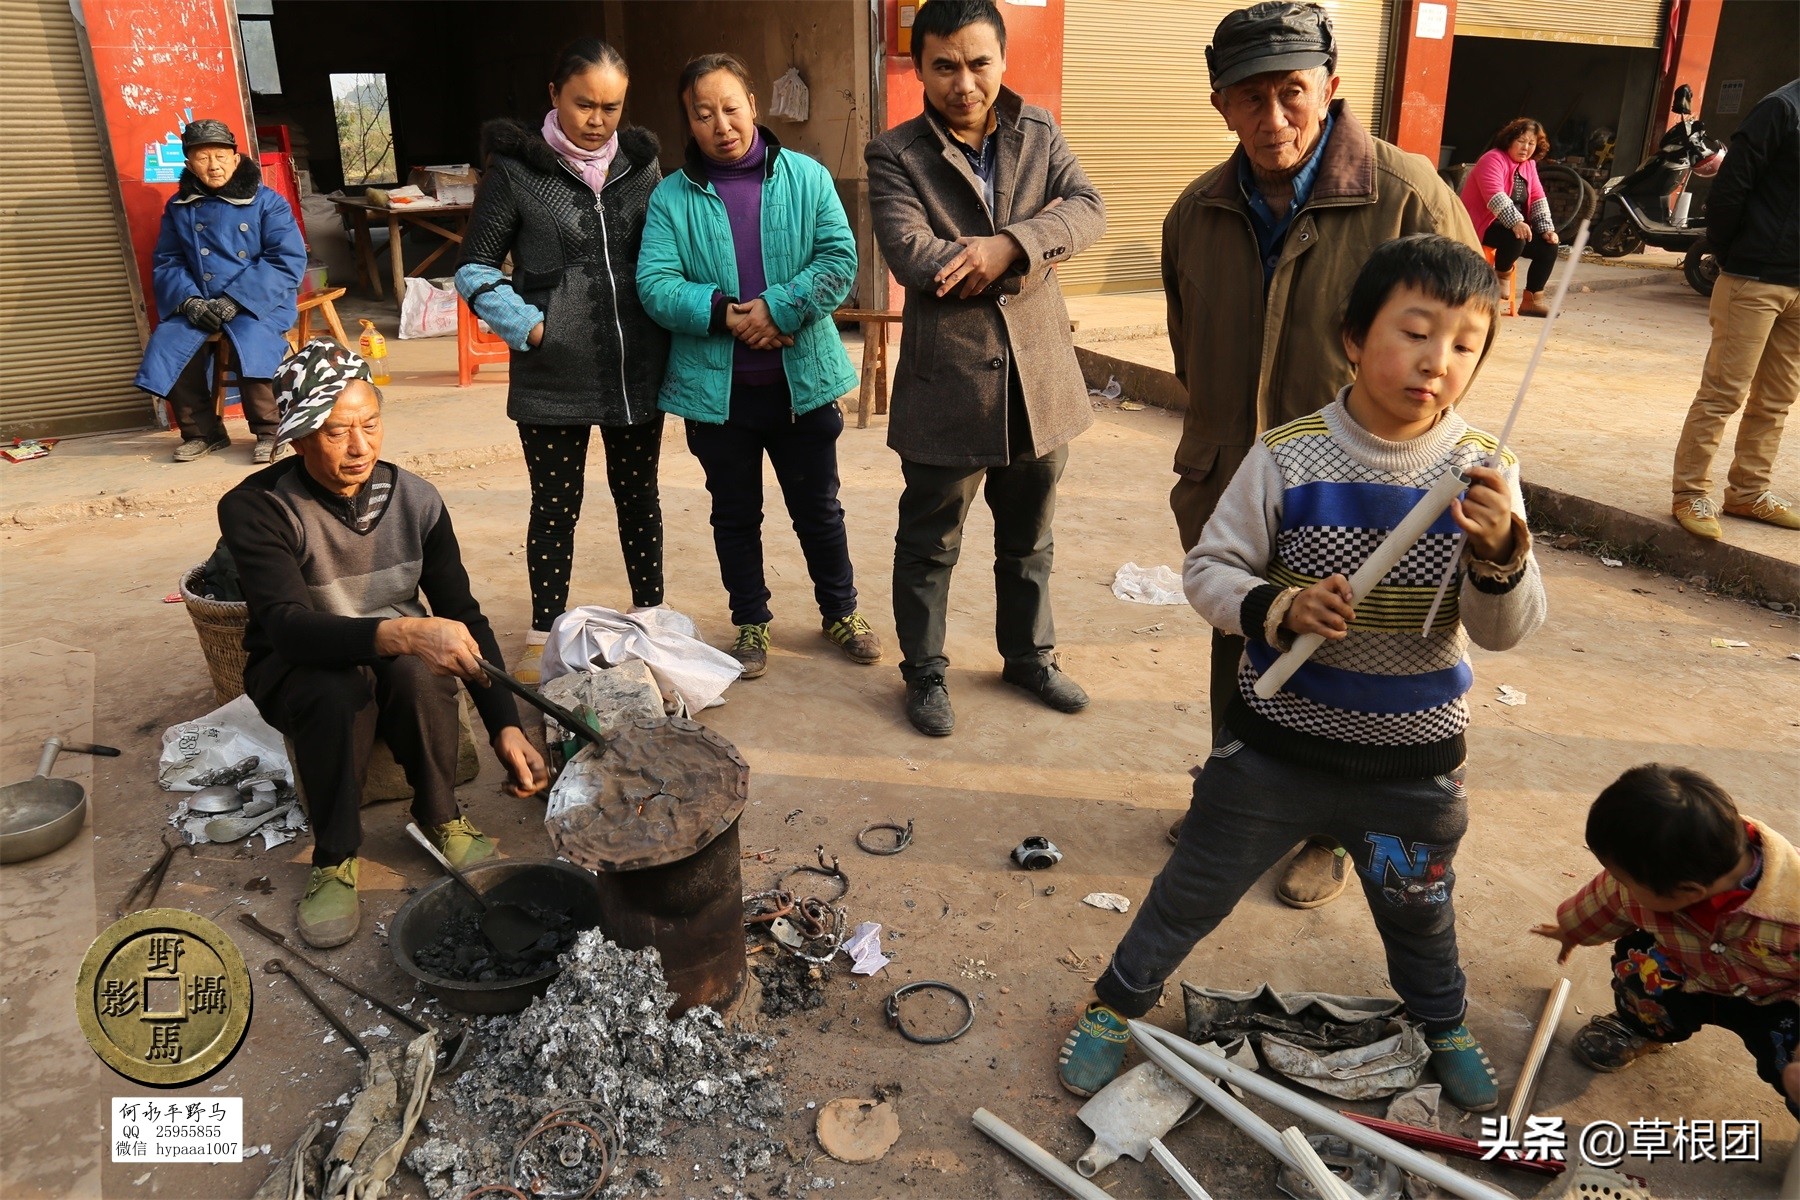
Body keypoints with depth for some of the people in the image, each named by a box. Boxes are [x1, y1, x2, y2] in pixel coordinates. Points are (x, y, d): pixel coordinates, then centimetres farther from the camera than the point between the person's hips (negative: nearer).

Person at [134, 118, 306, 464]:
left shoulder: (267, 202, 0)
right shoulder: (179, 207, 13)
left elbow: (288, 261, -8)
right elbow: (166, 262, 14)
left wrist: (234, 301, -16)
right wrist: (190, 301, -9)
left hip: (259, 302, -4)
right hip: (199, 304, 4)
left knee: (250, 343, -34)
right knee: (166, 347, -20)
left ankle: (271, 432, -16)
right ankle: (202, 431, -1)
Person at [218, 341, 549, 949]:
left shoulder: (414, 498, -12)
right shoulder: (254, 508, -21)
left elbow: (463, 616, -9)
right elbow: (289, 630, -34)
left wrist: (505, 726, -19)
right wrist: (401, 633, -52)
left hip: (402, 665, 2)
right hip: (297, 672, -2)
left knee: (417, 672, -34)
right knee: (338, 686, -37)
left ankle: (440, 818, -8)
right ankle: (334, 859, -16)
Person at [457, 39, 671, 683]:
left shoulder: (641, 164, 6)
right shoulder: (516, 169, -3)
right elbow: (475, 268, 1)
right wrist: (527, 327, -11)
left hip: (638, 369, 3)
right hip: (554, 374, -3)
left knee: (638, 493, 14)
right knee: (556, 504, 7)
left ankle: (650, 615, 29)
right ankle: (543, 634, 21)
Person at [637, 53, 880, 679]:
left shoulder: (806, 177, -1)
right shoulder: (672, 196, -1)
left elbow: (840, 258, -8)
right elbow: (655, 285, -8)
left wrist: (778, 308, -19)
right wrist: (724, 313, -22)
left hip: (803, 379, 0)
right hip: (716, 387, 1)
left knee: (818, 508, 13)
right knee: (735, 514, 14)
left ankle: (840, 611, 33)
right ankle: (750, 623, 31)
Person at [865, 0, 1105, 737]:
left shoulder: (1039, 134, 6)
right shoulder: (895, 155, -7)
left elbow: (1089, 210, -9)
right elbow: (916, 259, -22)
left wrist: (1008, 245, -26)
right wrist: (1037, 251, -14)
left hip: (1038, 378, 4)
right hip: (946, 387, -4)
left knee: (1029, 541, 19)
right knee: (929, 546, 10)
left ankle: (1029, 656, 39)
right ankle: (925, 674, 29)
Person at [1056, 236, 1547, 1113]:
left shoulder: (1484, 475, -11)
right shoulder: (1287, 457, -16)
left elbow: (1508, 630, -12)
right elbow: (1208, 570, -9)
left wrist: (1500, 553, -32)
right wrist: (1274, 607, -28)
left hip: (1413, 762, 2)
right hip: (1274, 744, -1)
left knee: (1420, 911, 26)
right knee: (1193, 892, 15)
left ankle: (1443, 1026, 57)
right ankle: (1115, 1007, 39)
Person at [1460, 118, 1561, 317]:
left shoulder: (1529, 165, 12)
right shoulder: (1493, 159, -14)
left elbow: (1538, 198, 7)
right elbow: (1495, 196, -29)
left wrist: (1547, 228, -6)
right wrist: (1516, 222, -39)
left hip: (1517, 225, 9)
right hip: (1483, 225, -8)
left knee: (1549, 247, -6)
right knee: (1515, 239, -35)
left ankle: (1532, 301, 0)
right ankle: (1502, 276, -5)